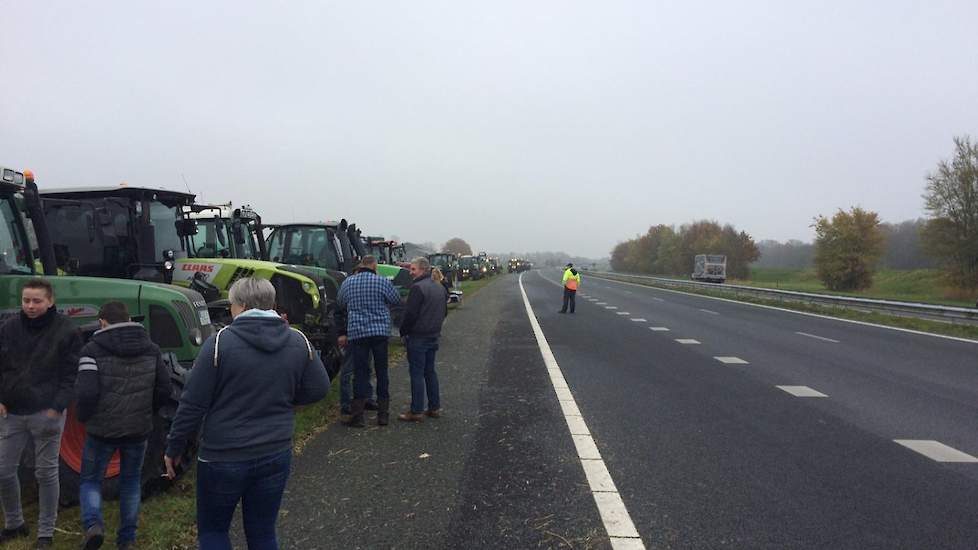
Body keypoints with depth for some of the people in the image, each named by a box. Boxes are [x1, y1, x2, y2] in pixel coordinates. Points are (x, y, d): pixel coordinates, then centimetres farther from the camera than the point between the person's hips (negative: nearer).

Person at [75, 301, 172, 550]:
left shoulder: (93, 350, -10)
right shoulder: (150, 349, 3)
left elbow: (87, 392, -19)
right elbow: (164, 389, 0)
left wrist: (84, 417, 0)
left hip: (103, 429, -3)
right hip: (139, 429, 3)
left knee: (90, 480, 17)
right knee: (131, 481, 19)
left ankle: (93, 524, -6)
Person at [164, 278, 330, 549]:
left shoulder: (220, 342, -14)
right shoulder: (299, 342, -3)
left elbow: (192, 404, -11)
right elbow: (319, 389, 4)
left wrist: (173, 449, 1)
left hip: (223, 458, -3)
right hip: (276, 456, 4)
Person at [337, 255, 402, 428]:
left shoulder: (348, 282, 4)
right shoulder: (382, 281, -5)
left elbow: (340, 304, 17)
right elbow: (397, 300, 6)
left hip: (357, 332, 1)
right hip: (380, 331, -1)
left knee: (360, 373, 5)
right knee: (382, 373, 9)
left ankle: (357, 416, 5)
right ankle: (383, 414, 14)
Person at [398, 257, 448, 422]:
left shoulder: (418, 288, -17)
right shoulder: (440, 287, 12)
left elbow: (410, 314, -19)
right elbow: (444, 311, 19)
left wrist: (403, 332, -6)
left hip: (418, 337, -8)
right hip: (434, 335, 8)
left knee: (417, 373, -3)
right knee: (430, 371, 16)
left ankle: (416, 411, 0)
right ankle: (435, 407, 20)